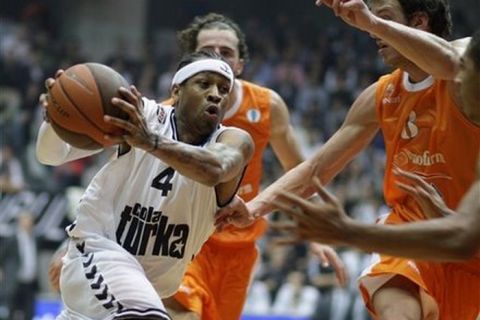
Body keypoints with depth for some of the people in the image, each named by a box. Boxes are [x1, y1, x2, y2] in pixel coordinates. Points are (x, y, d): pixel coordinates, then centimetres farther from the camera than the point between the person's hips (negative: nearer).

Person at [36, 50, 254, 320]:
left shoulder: (234, 141, -10)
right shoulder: (142, 116, -11)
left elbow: (214, 170, -37)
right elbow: (51, 154, -10)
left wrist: (152, 142, -54)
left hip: (155, 281, 5)